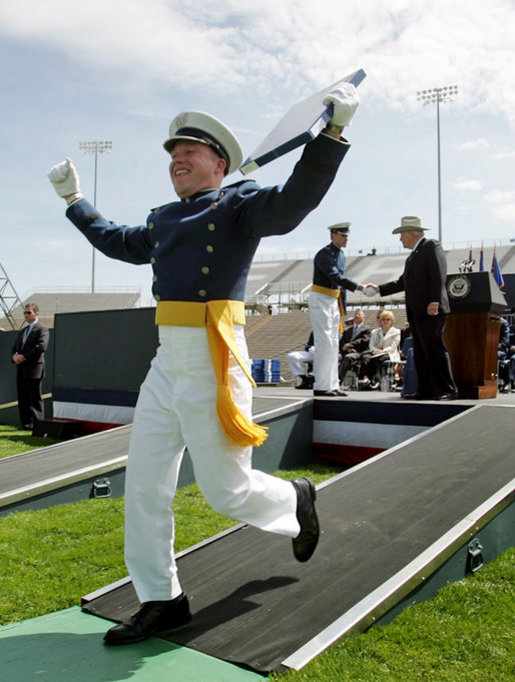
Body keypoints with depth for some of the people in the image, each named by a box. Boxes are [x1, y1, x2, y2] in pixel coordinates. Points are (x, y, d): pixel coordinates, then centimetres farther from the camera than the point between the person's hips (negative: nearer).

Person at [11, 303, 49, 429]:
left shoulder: (42, 329, -4)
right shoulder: (23, 331, 23)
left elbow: (41, 347, -17)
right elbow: (15, 347, 23)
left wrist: (24, 357, -17)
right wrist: (15, 356, 0)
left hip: (34, 368, -8)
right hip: (21, 369, 8)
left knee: (35, 398, -4)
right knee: (23, 398, 8)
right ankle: (26, 423, 14)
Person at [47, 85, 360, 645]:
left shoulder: (238, 204, -3)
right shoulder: (164, 220, 17)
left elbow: (293, 201, -22)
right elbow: (119, 243, 35)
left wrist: (333, 132, -33)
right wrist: (74, 202, 43)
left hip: (213, 365, -7)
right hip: (167, 364, 8)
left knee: (226, 491, 3)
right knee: (143, 488, 8)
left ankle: (295, 500, 36)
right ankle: (160, 601, 25)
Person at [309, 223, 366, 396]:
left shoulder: (341, 255, 14)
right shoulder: (324, 255, -14)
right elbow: (335, 276, -25)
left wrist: (341, 307, 17)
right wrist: (358, 286, -33)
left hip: (333, 301, 9)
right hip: (320, 299, -9)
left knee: (333, 344, 8)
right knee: (324, 343, -11)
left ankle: (332, 385, 11)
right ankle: (321, 386, -7)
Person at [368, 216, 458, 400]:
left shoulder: (431, 246, -2)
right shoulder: (412, 256, 24)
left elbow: (439, 275, -13)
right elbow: (403, 282, 28)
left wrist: (434, 301, -21)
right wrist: (379, 289, 23)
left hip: (431, 310, -9)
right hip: (416, 312, 9)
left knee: (435, 349, -10)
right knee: (420, 353, 7)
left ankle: (448, 390, -6)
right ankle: (426, 390, 10)